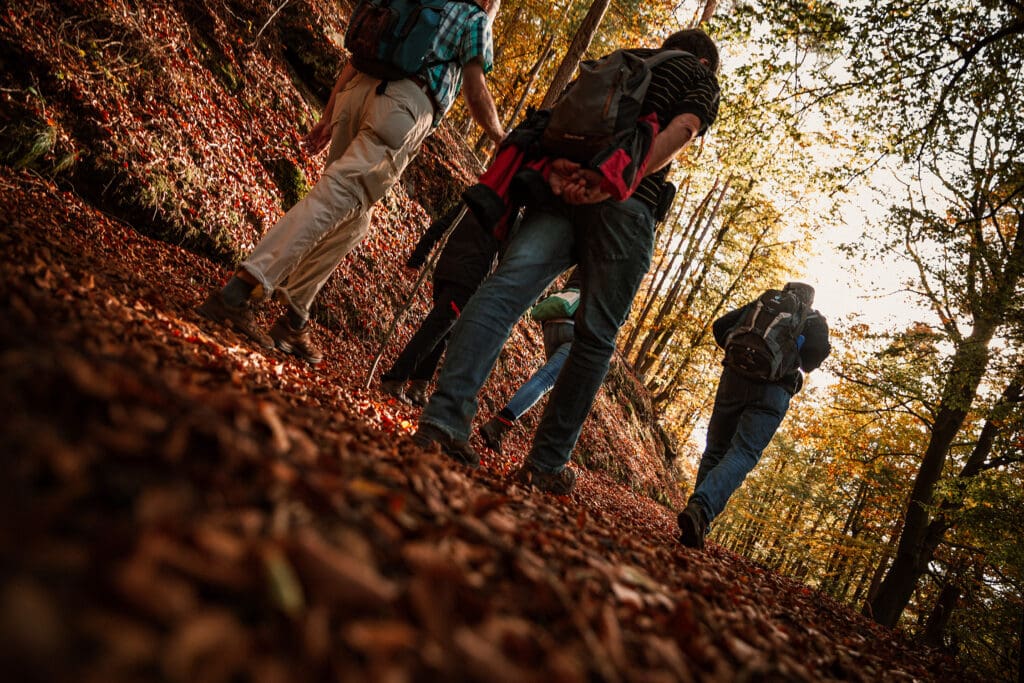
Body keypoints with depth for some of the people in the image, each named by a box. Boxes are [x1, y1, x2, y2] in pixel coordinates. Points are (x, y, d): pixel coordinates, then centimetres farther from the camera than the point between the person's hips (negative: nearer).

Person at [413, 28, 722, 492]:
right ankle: (545, 465, 3)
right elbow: (681, 130, -2)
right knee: (596, 337, 3)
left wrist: (555, 166, 1)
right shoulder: (701, 78, 21)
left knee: (505, 288, -14)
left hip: (563, 189, 4)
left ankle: (444, 420, -33)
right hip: (624, 207, -3)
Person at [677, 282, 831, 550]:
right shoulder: (815, 320, 17)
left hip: (735, 379, 3)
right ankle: (700, 508, -34)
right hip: (773, 391, -2)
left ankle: (698, 515, 5)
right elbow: (819, 350, 0)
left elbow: (720, 326, 12)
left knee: (715, 451, 12)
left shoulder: (759, 304, 22)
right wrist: (798, 368, 18)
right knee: (743, 454, -11)